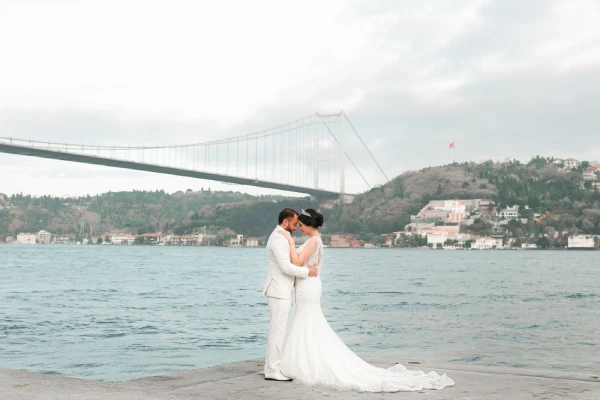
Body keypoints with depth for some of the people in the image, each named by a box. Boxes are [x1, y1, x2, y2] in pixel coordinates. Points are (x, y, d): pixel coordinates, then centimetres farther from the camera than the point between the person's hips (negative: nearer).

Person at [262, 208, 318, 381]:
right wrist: (307, 272, -14)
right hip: (279, 291, -11)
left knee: (278, 328, 14)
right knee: (278, 329, -7)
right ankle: (272, 370, -3)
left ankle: (272, 364, 21)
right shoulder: (278, 239, -18)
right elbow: (286, 266, -24)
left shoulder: (281, 237, 16)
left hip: (282, 290, 11)